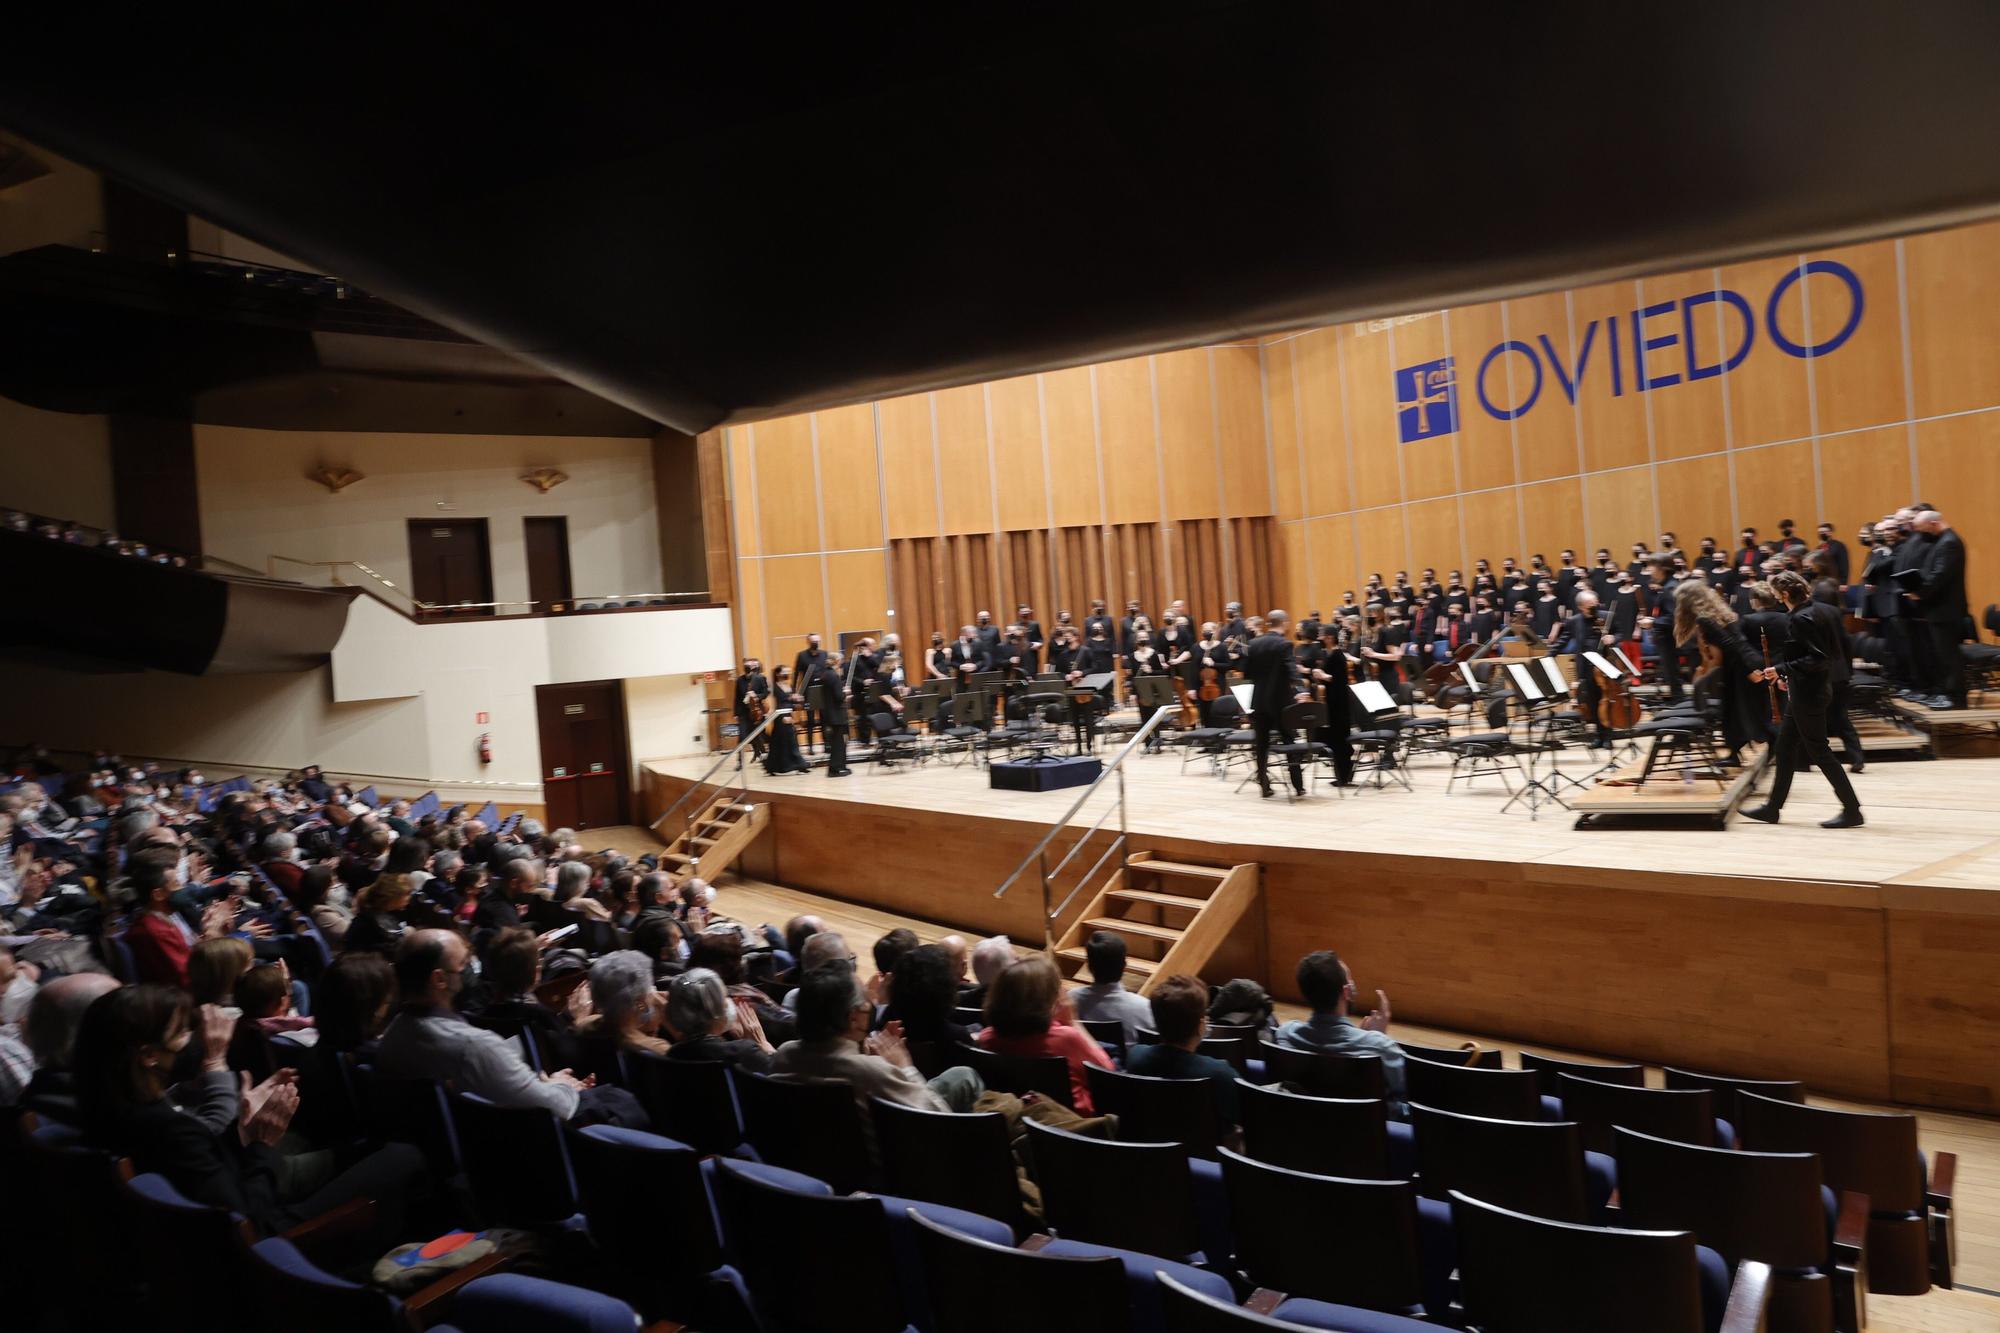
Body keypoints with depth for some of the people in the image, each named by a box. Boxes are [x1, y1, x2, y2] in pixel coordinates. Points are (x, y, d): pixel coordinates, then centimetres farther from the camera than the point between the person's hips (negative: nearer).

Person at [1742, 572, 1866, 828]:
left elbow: (1815, 659, -25)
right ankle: (1773, 807, 22)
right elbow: (1834, 651, 14)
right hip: (1816, 688, 10)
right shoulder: (1825, 610, 8)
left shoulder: (1802, 618, -20)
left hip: (1808, 693, -10)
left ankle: (1852, 810, 5)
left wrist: (1782, 671, -22)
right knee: (1786, 746, 15)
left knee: (1817, 751, -1)